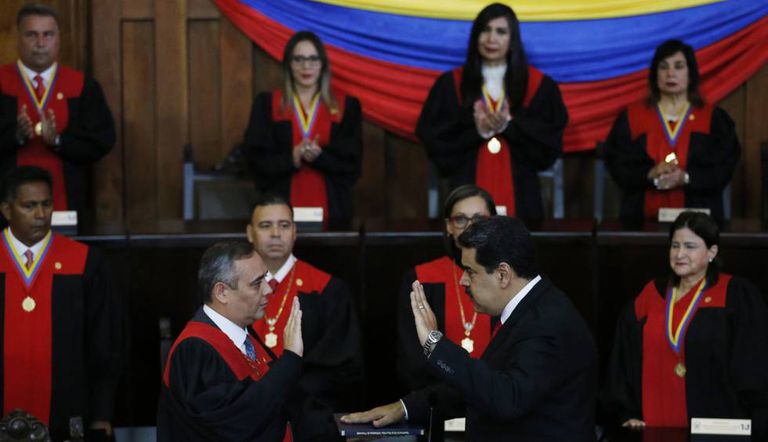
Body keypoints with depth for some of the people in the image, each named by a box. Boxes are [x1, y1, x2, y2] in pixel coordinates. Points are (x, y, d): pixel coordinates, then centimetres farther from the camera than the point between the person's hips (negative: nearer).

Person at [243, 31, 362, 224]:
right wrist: (291, 158, -16)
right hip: (282, 207, 0)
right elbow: (256, 158, 1)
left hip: (330, 208, 0)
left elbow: (352, 164, 2)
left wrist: (319, 156, -16)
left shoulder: (346, 106, 8)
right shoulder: (266, 105, 8)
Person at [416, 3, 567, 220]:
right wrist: (475, 131, -15)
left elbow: (549, 143, 0)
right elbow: (433, 138, 0)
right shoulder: (450, 84, 5)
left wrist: (510, 127, -14)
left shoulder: (538, 85, 5)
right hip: (468, 192, 0)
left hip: (519, 193, 0)